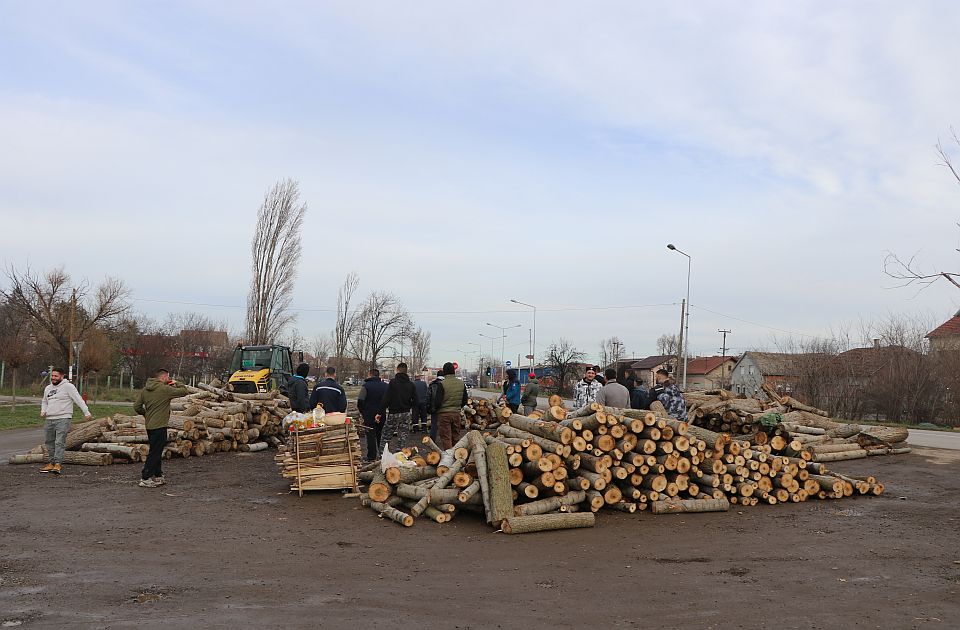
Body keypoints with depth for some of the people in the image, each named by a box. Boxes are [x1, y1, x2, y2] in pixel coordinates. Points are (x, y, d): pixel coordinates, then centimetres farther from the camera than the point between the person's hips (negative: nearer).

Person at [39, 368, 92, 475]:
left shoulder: (68, 386, -5)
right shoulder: (47, 388, 17)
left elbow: (78, 399, -10)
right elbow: (44, 402, 32)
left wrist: (86, 412, -17)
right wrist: (43, 411, 12)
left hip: (62, 419, -7)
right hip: (48, 420, 7)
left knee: (59, 442, -13)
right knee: (49, 443, 10)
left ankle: (58, 464, -17)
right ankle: (51, 463, 19)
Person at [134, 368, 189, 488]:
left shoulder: (144, 390, 8)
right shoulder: (165, 389, -14)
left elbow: (137, 407, 6)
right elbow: (184, 391, -11)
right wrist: (176, 384, 6)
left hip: (149, 425, 8)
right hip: (159, 426, -8)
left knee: (156, 452, 18)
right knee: (155, 453, -3)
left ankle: (157, 476, 26)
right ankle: (145, 479, -2)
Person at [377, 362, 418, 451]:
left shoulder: (393, 382, -9)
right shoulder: (411, 384, 4)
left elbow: (386, 399, -13)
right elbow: (415, 401, 5)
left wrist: (380, 412, -10)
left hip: (394, 413, -4)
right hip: (406, 413, 4)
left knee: (385, 437, 5)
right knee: (402, 437, 9)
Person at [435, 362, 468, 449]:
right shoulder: (461, 383, 2)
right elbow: (465, 400, 10)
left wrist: (435, 409, 9)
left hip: (443, 413, -5)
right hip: (456, 413, 5)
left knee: (446, 438, 0)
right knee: (456, 437, 15)